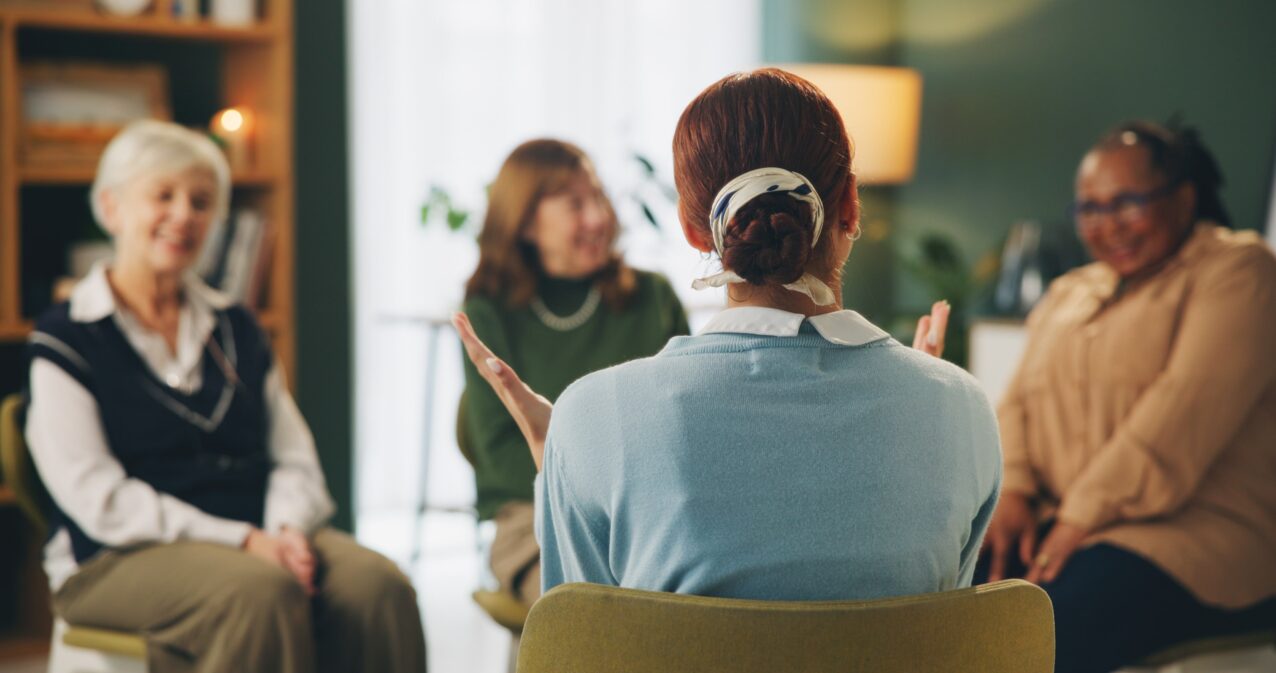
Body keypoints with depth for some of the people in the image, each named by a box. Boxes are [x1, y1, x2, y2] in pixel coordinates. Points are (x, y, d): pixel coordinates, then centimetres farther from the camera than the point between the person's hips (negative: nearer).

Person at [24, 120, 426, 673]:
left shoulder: (236, 328, 19)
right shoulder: (63, 340, 3)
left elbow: (295, 458, 14)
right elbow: (98, 499, -8)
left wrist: (287, 529, -10)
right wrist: (241, 542, -17)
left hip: (259, 536, 4)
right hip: (121, 559, -4)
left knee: (379, 586, -27)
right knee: (263, 592, -36)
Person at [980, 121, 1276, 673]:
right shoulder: (1068, 294, 25)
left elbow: (1187, 408, -13)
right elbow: (1018, 402, 18)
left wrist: (1083, 517, -17)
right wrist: (1012, 490, -3)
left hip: (1194, 531, -6)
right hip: (1052, 524, 6)